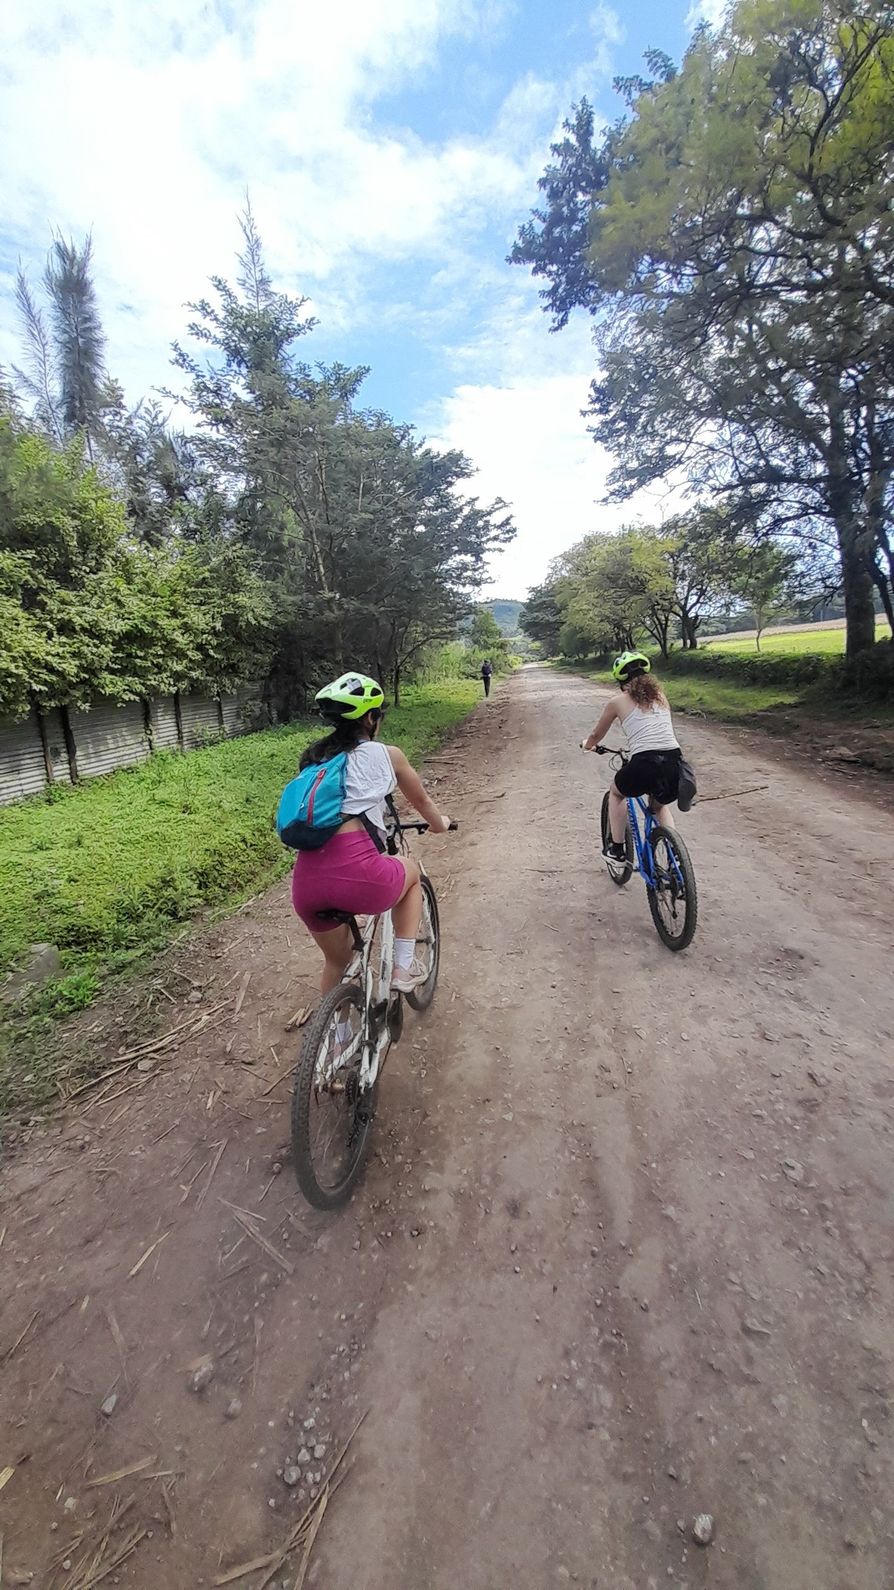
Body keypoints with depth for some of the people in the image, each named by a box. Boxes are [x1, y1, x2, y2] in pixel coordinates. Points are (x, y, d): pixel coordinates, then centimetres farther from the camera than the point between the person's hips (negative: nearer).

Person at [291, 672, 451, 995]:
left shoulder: (313, 758, 21)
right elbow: (423, 802, 26)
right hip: (357, 874, -5)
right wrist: (439, 824, 48)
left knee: (336, 961, 32)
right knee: (411, 870, 31)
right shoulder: (386, 754, 9)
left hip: (306, 884, 5)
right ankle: (403, 969, 28)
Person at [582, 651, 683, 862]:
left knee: (616, 791, 30)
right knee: (659, 804, 35)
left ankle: (617, 849, 29)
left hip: (645, 766, -4)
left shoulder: (617, 701, 9)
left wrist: (587, 744, 46)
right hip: (675, 764, 4)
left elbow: (596, 735, 23)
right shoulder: (660, 695, 20)